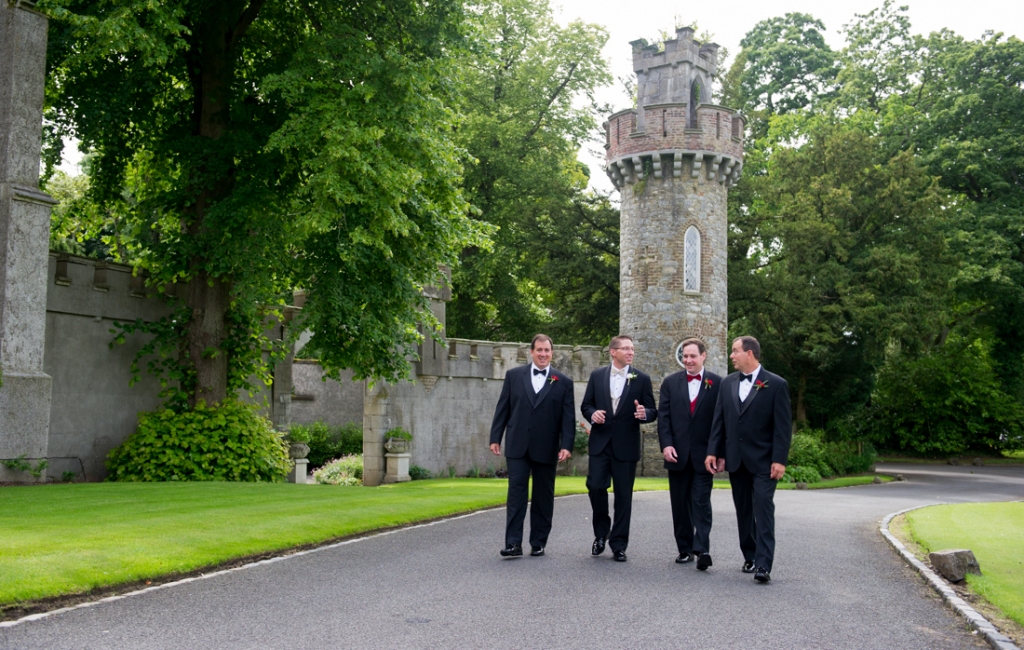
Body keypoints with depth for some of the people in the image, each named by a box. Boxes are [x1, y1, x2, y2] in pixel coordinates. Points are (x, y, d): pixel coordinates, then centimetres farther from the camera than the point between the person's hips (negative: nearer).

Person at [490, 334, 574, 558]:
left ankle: (538, 543, 16)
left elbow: (568, 417, 0)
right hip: (518, 446, 0)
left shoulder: (563, 382, 3)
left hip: (546, 448, 0)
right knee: (516, 492, -4)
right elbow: (502, 409, 7)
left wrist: (566, 445, -9)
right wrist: (495, 437, 3)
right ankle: (513, 543, -4)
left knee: (543, 497, 7)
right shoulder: (514, 376, 6)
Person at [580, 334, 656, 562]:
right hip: (600, 442, 1)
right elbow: (586, 405, 9)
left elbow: (652, 412, 2)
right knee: (595, 486, -7)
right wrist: (592, 413, -13)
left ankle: (619, 544, 13)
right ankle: (601, 532, 19)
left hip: (626, 445, -1)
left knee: (623, 494, 3)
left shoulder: (642, 379, 2)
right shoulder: (597, 376, 6)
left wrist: (644, 413, -21)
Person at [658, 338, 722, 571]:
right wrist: (666, 445, -9)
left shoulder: (718, 383, -1)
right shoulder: (670, 382, 7)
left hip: (703, 454, -3)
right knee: (680, 504, 9)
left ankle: (702, 549, -9)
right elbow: (663, 416, 3)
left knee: (701, 502, -6)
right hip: (677, 453, 3)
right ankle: (685, 549, 17)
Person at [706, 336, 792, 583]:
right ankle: (750, 557, 21)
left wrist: (780, 460, -14)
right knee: (743, 511, 10)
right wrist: (713, 451, 3)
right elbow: (719, 420, 10)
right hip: (736, 459, 5)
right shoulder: (727, 383, 8)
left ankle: (763, 565, -11)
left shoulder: (776, 384, -6)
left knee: (763, 509, -10)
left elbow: (783, 425, -8)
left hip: (763, 461, -5)